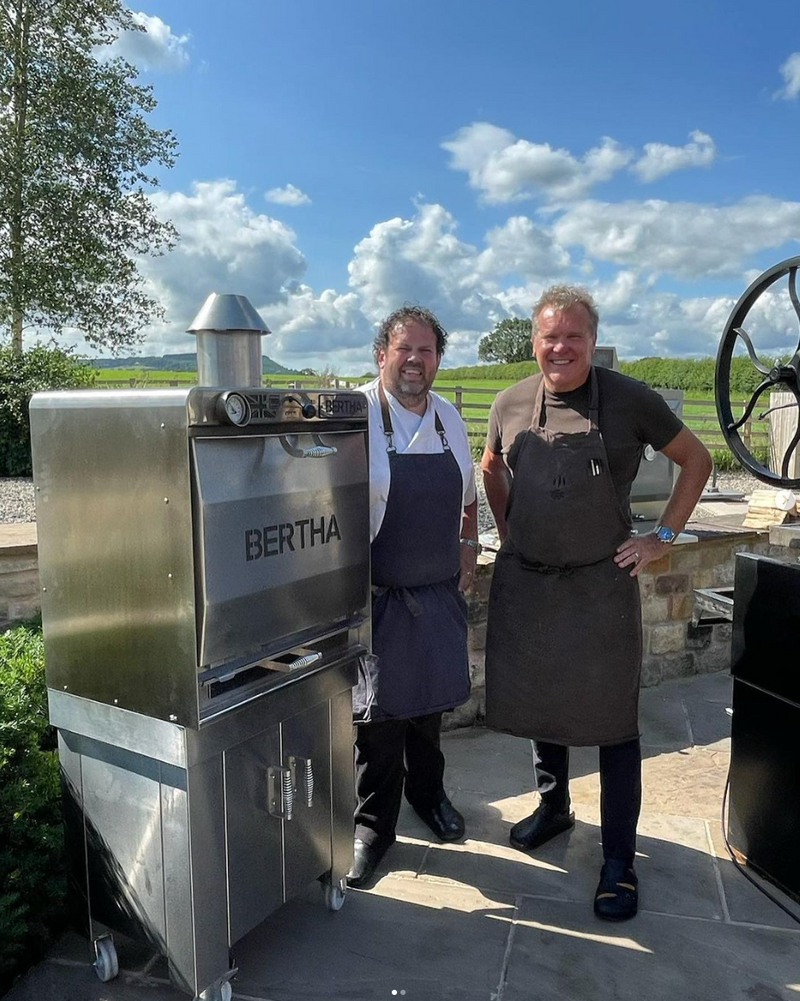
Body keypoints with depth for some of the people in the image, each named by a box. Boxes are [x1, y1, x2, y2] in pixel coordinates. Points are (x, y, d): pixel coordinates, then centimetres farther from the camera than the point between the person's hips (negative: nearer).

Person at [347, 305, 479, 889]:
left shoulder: (449, 418, 7)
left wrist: (469, 548, 11)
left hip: (441, 590, 6)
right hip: (378, 594, -5)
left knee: (432, 698, 19)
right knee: (379, 712, 4)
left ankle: (428, 792, 43)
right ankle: (373, 825, 24)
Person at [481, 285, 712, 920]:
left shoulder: (629, 400, -7)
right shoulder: (510, 405, 1)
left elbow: (697, 461, 3)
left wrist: (663, 537, -2)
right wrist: (510, 531, 10)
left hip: (601, 586, -3)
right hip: (523, 585, 4)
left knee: (613, 723, 5)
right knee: (539, 705, 18)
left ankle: (619, 860, 21)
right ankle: (553, 807, 43)